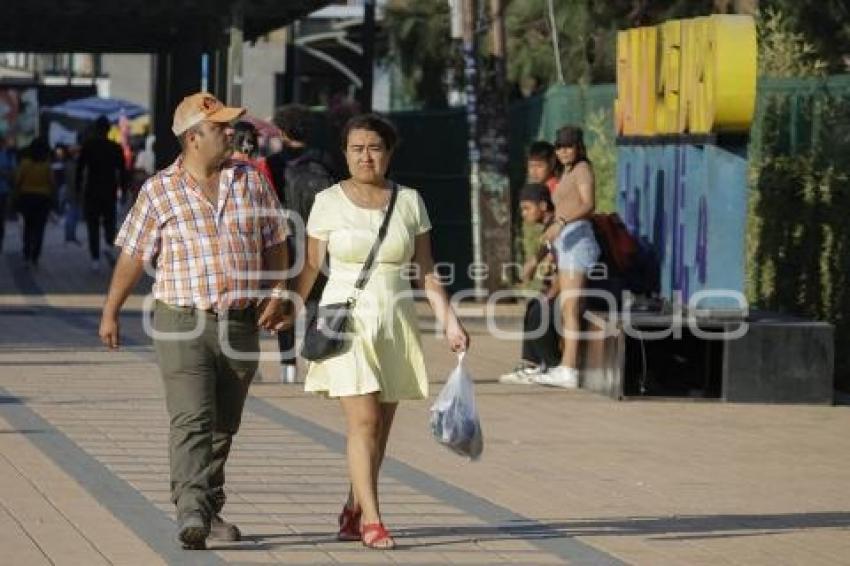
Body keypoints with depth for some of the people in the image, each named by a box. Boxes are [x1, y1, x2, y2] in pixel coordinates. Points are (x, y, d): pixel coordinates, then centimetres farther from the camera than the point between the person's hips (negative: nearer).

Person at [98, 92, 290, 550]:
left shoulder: (251, 181, 7)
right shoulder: (159, 191, -2)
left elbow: (274, 243, 13)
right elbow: (132, 256, 4)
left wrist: (277, 294, -1)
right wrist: (110, 314, 5)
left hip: (241, 324, 4)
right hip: (183, 323, -4)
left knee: (223, 425, 10)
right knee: (191, 420, -16)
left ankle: (210, 511, 22)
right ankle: (191, 513, -24)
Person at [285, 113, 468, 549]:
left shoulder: (409, 202, 5)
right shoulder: (329, 202, -1)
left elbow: (425, 270, 7)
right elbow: (310, 268, 4)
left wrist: (449, 321, 0)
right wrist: (287, 314, -1)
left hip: (395, 322, 3)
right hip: (346, 319, -3)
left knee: (380, 427, 8)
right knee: (363, 422, -13)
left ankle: (353, 510, 25)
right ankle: (371, 521, -12)